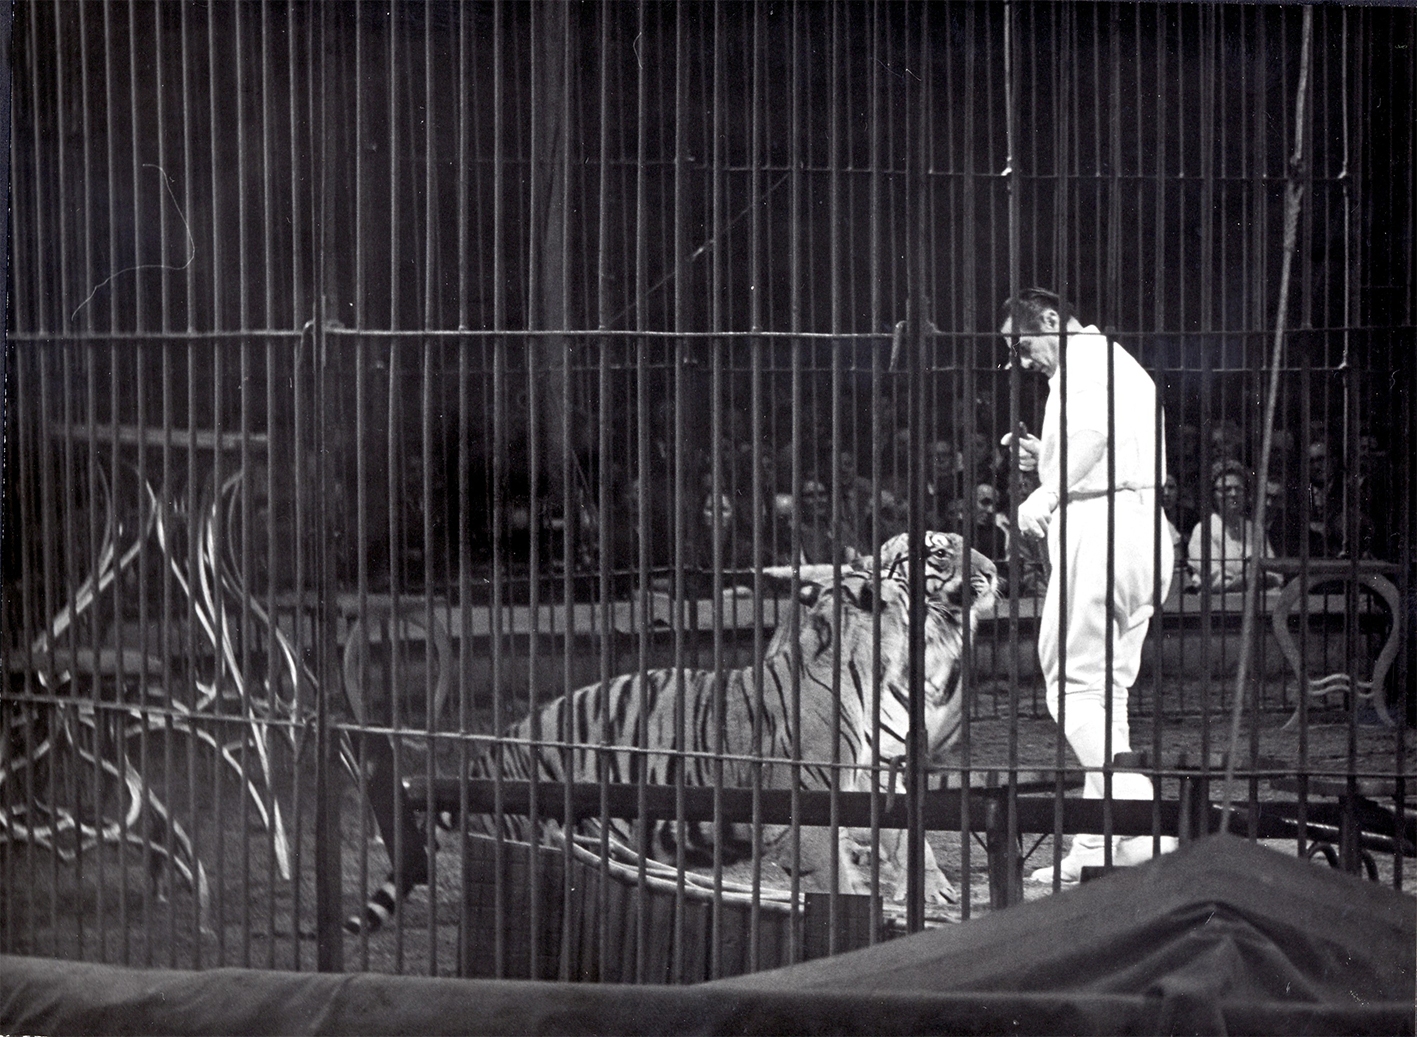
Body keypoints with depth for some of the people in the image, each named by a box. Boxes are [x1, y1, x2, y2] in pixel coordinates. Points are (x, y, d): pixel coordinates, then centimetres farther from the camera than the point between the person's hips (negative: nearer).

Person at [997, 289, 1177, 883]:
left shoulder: (1082, 356, -3)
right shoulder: (1123, 363, 29)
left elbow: (1096, 429, -23)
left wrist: (1046, 493, -19)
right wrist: (1044, 461, 21)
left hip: (1098, 525, -10)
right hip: (1144, 530, 10)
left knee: (1072, 684, -8)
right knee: (1107, 688, 9)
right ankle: (1097, 847, 8)